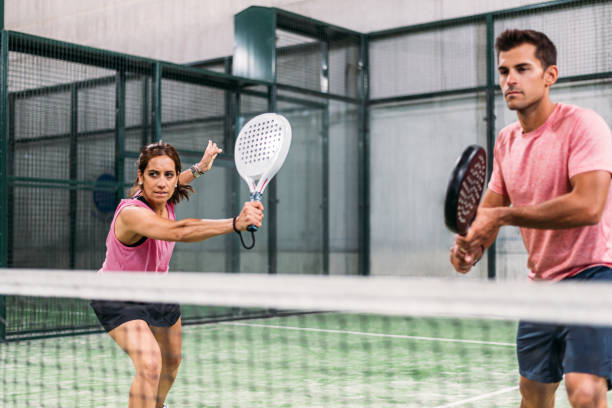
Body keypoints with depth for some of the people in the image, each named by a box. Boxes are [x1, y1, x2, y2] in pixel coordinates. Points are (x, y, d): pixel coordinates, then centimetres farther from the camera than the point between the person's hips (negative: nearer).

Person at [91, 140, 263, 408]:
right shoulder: (131, 213, -38)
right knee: (150, 366, -29)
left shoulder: (165, 200, -15)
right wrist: (235, 223, -69)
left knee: (171, 361, 25)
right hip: (118, 299, -8)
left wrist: (200, 167, 18)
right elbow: (179, 231, -57)